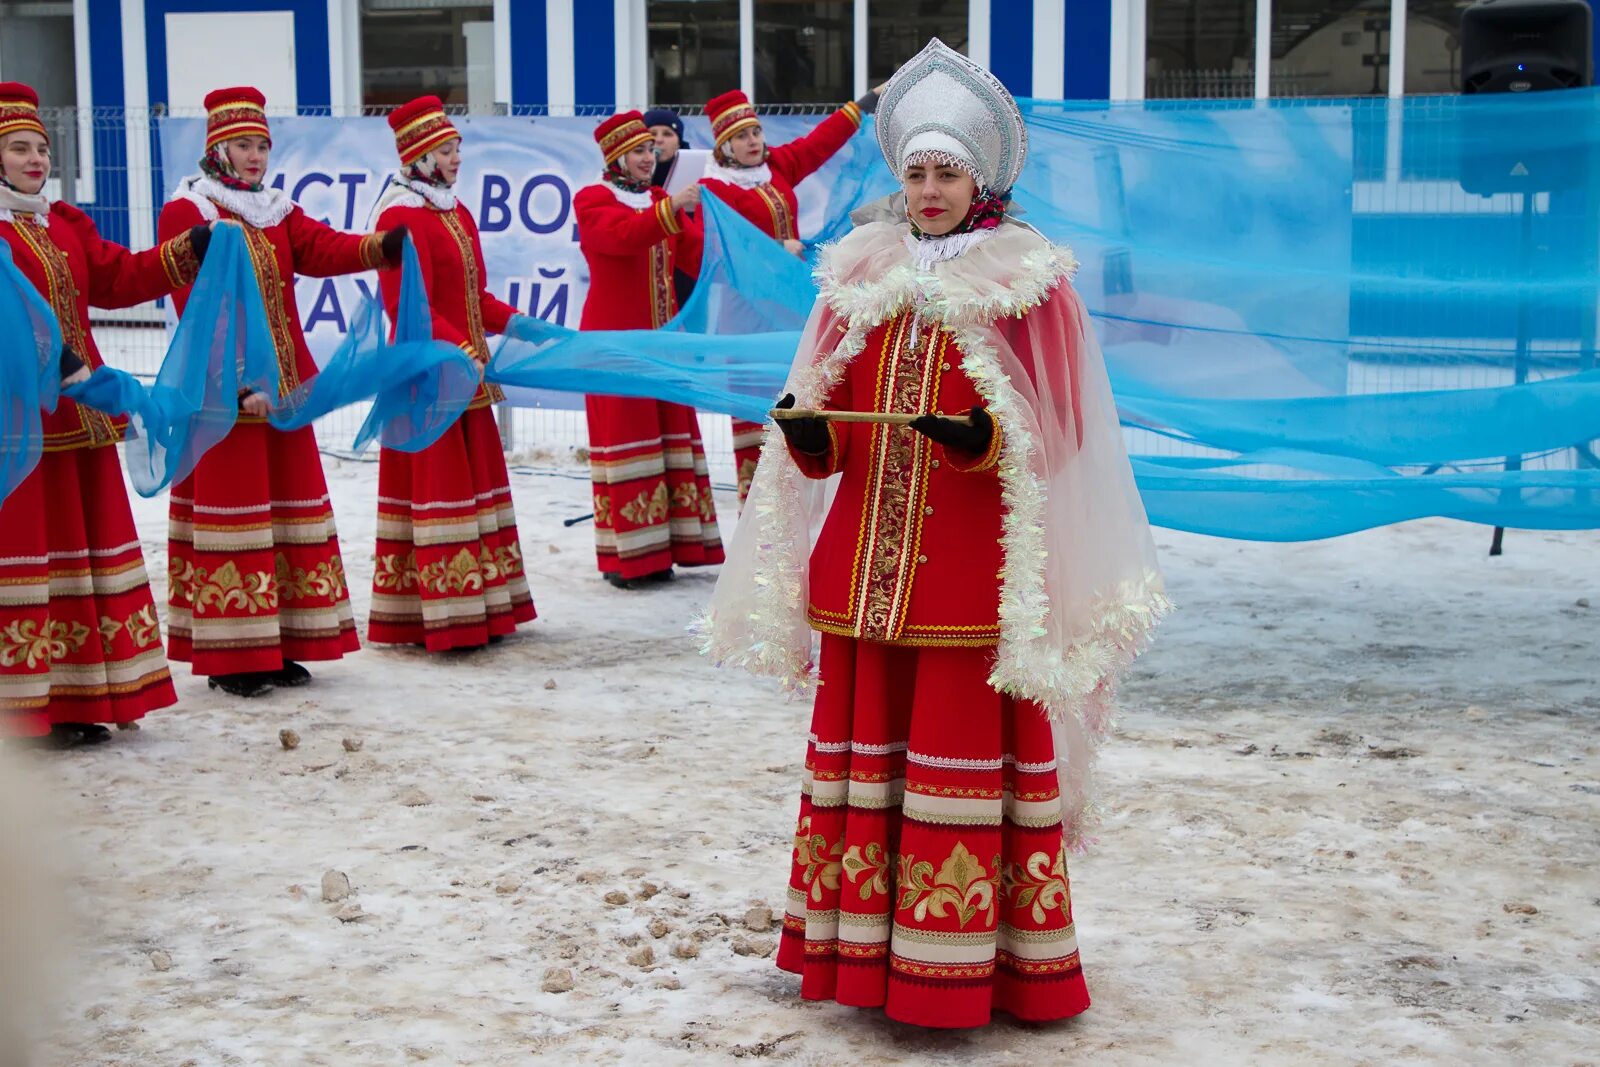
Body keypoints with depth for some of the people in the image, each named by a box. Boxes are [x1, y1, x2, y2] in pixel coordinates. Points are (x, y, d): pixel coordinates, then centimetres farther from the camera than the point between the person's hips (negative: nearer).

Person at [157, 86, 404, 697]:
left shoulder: (278, 212, 15)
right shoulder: (186, 213, -6)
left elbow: (322, 248, -4)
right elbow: (198, 307, -15)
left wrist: (382, 247, -24)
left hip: (284, 388, 7)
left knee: (290, 504, 10)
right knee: (232, 510, -5)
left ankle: (277, 645, 19)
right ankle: (230, 655, 2)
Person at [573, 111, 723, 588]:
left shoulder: (661, 200, 17)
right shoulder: (592, 200, -2)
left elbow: (698, 257, 7)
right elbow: (624, 235, -24)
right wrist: (670, 207, -35)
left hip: (663, 338, 7)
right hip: (615, 340, -7)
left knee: (671, 432, 5)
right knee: (624, 436, -8)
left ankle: (658, 549, 11)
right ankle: (625, 556, -5)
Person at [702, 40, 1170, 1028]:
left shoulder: (1030, 285, -1)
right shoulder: (863, 276, 11)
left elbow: (1051, 437, -4)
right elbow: (833, 434, 12)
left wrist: (982, 443, -22)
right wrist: (810, 437, -10)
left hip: (976, 574, -4)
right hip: (864, 568, 4)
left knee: (968, 755, -3)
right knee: (863, 750, 8)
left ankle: (966, 963, 7)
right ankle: (861, 949, 19)